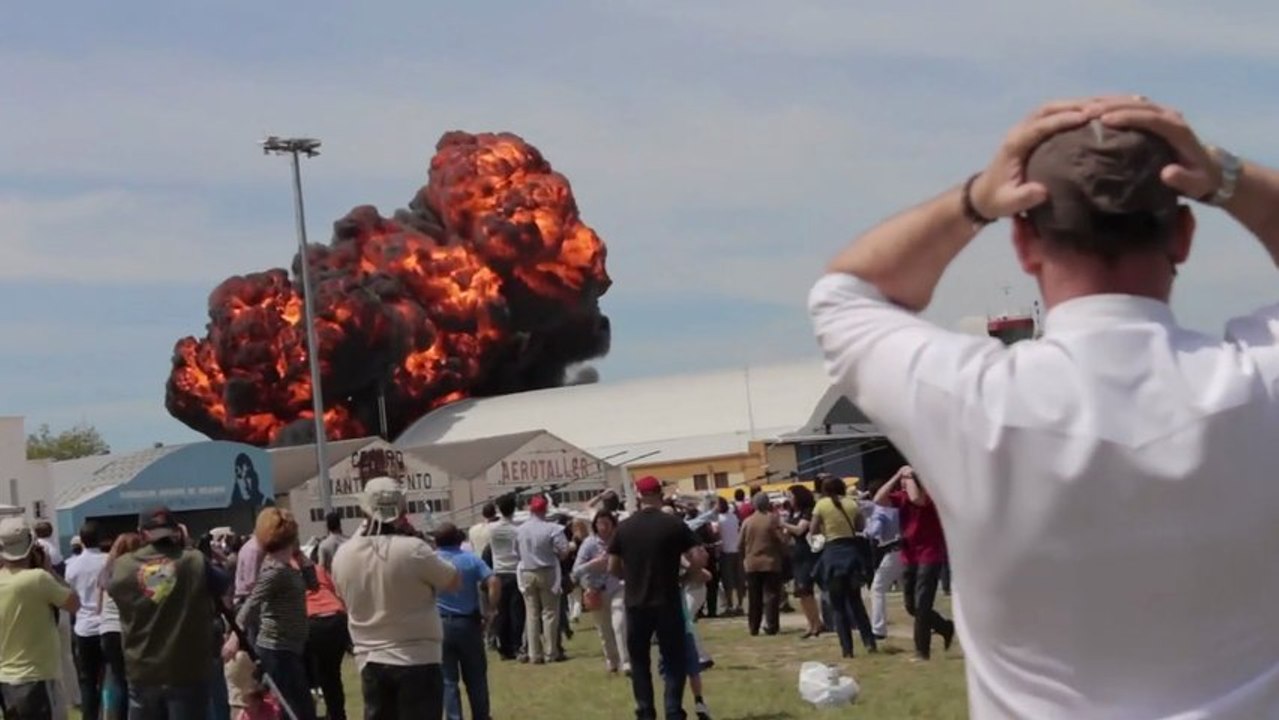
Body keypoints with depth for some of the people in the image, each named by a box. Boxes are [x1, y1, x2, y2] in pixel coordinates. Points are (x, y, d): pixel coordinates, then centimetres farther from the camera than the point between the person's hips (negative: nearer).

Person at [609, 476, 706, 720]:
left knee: (640, 662, 12)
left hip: (636, 604, 2)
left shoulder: (624, 528, 2)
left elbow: (613, 567, 5)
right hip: (667, 603, -2)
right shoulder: (674, 524, -6)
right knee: (675, 661, 5)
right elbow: (699, 559, -11)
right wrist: (684, 573, 8)